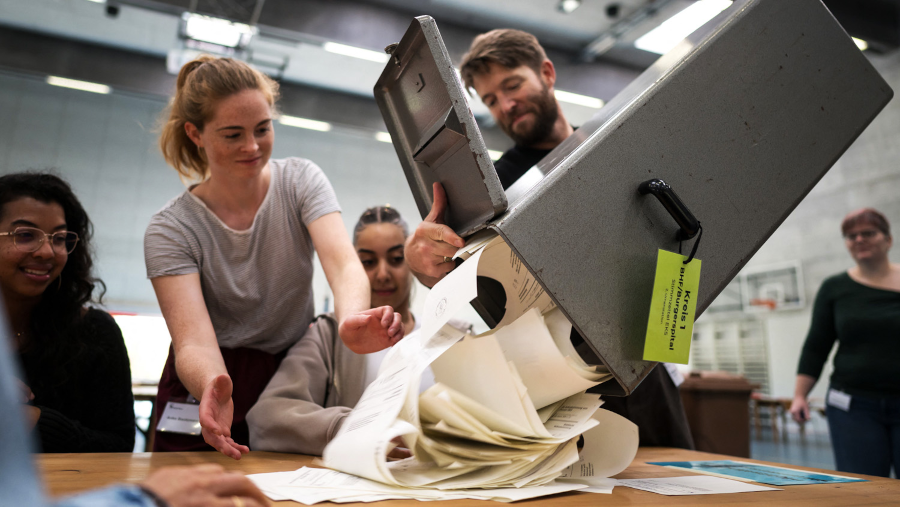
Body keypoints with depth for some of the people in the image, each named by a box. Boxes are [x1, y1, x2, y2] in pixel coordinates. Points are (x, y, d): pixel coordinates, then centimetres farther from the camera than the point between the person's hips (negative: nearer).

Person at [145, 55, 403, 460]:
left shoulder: (301, 180, -3)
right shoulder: (169, 230, -8)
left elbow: (343, 262, -21)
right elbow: (193, 341, -19)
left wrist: (351, 319, -44)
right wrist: (212, 385, -43)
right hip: (209, 396, -1)